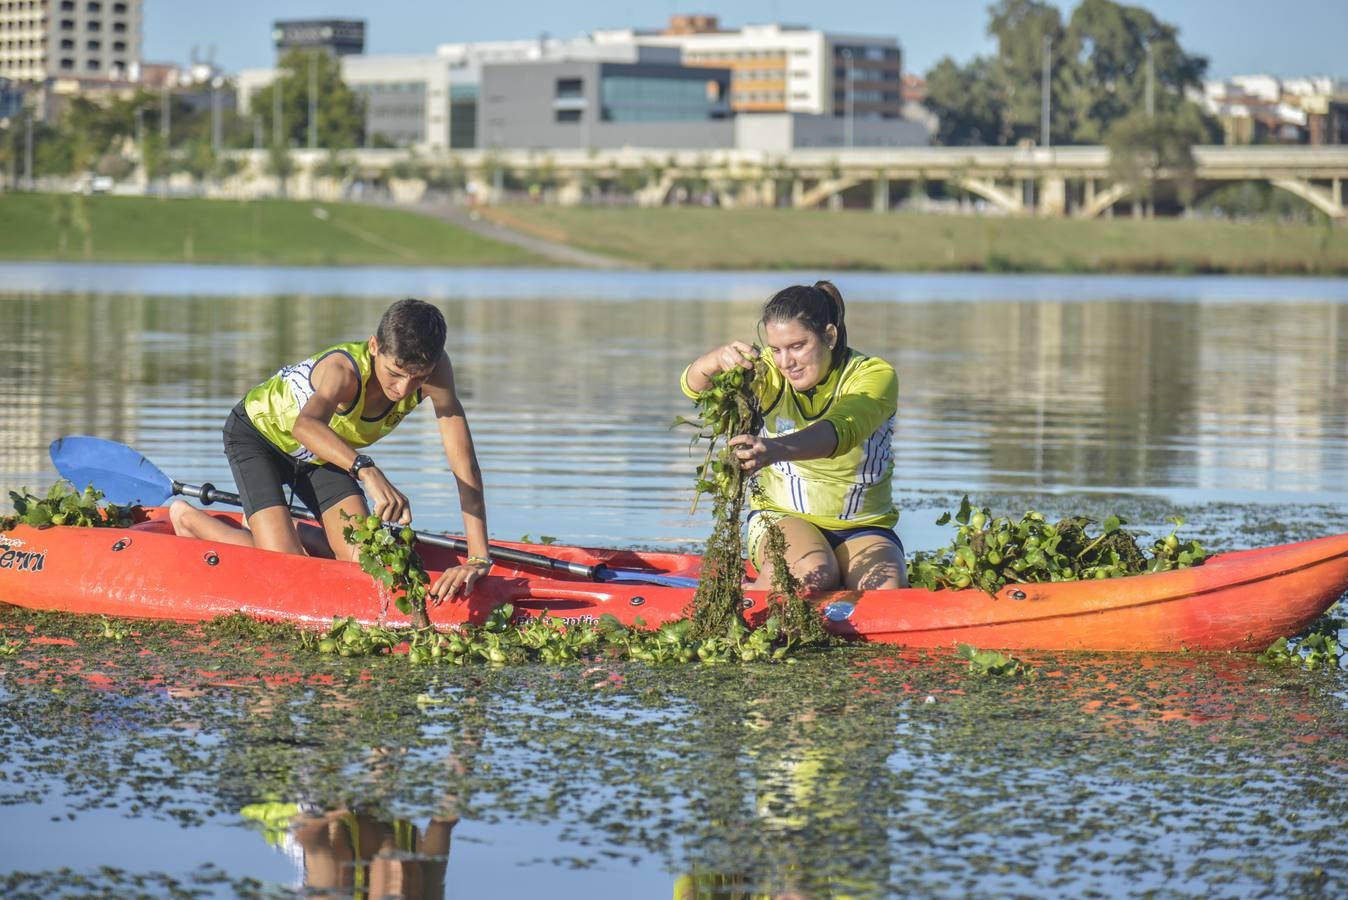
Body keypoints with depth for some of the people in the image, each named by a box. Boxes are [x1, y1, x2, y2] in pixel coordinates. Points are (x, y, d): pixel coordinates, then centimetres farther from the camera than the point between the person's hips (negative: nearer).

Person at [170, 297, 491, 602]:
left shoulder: (434, 370, -27)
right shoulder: (344, 369, -41)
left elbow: (464, 463, -31)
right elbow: (305, 426, -63)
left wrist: (479, 559, -39)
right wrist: (367, 471, -80)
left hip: (322, 455, 6)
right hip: (258, 435, -5)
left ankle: (296, 534, 22)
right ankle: (188, 518, 8)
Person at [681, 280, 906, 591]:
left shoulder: (874, 375, -13)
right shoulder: (770, 373, -5)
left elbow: (840, 432, -35)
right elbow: (694, 385, -19)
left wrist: (776, 449, -56)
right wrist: (719, 359, -46)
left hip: (863, 527, 0)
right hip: (783, 517, 0)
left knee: (888, 590, -29)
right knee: (815, 576, -33)